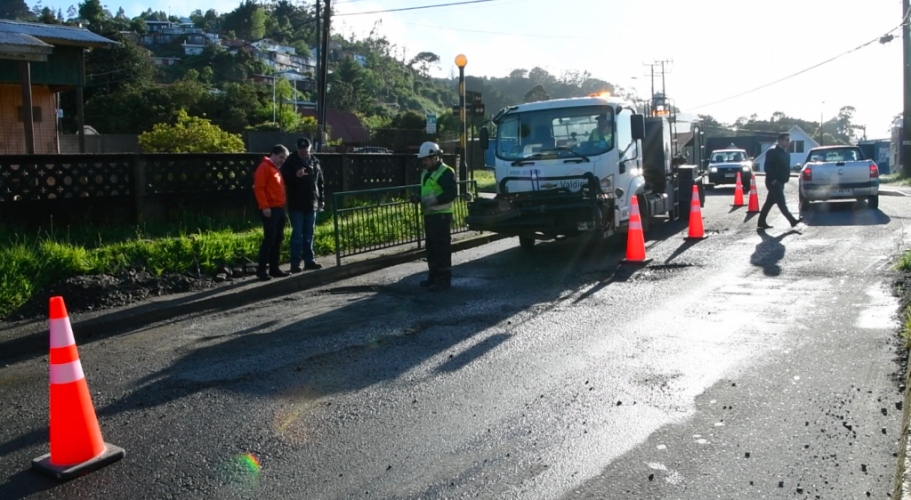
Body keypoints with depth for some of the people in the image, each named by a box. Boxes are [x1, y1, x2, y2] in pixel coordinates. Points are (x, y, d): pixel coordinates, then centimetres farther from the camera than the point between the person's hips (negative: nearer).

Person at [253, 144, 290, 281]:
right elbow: (259, 188, -16)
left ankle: (274, 268, 14)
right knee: (269, 240, -9)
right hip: (270, 209, -9)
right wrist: (264, 207, -21)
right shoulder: (264, 167, -8)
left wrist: (282, 205, 14)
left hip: (279, 209, 9)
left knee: (278, 240, 9)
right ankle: (261, 270, -4)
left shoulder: (276, 169, 20)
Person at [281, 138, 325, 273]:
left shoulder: (315, 162, 9)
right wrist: (295, 176, -26)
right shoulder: (291, 162, -5)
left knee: (309, 234, 11)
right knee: (297, 234, -4)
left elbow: (320, 182, 15)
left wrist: (321, 199, 12)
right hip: (296, 205, -4)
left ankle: (309, 260, 18)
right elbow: (284, 179, -9)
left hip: (311, 204, 5)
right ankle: (295, 263, -1)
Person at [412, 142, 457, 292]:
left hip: (441, 215, -10)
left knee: (442, 248, -7)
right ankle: (433, 276, 23)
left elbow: (451, 194, -20)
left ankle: (444, 280, -3)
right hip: (429, 215, 10)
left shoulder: (445, 172, -12)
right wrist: (419, 198, 9)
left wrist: (433, 200, -24)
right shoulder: (426, 173, 17)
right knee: (431, 247, 14)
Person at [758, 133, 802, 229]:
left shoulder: (786, 153, 16)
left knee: (769, 202, 11)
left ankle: (762, 222, 15)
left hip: (780, 182, 9)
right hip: (774, 182, -9)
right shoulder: (772, 151, -12)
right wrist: (773, 180, -20)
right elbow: (767, 167, -18)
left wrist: (786, 178, 10)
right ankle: (792, 221, -11)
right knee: (782, 203, -9)